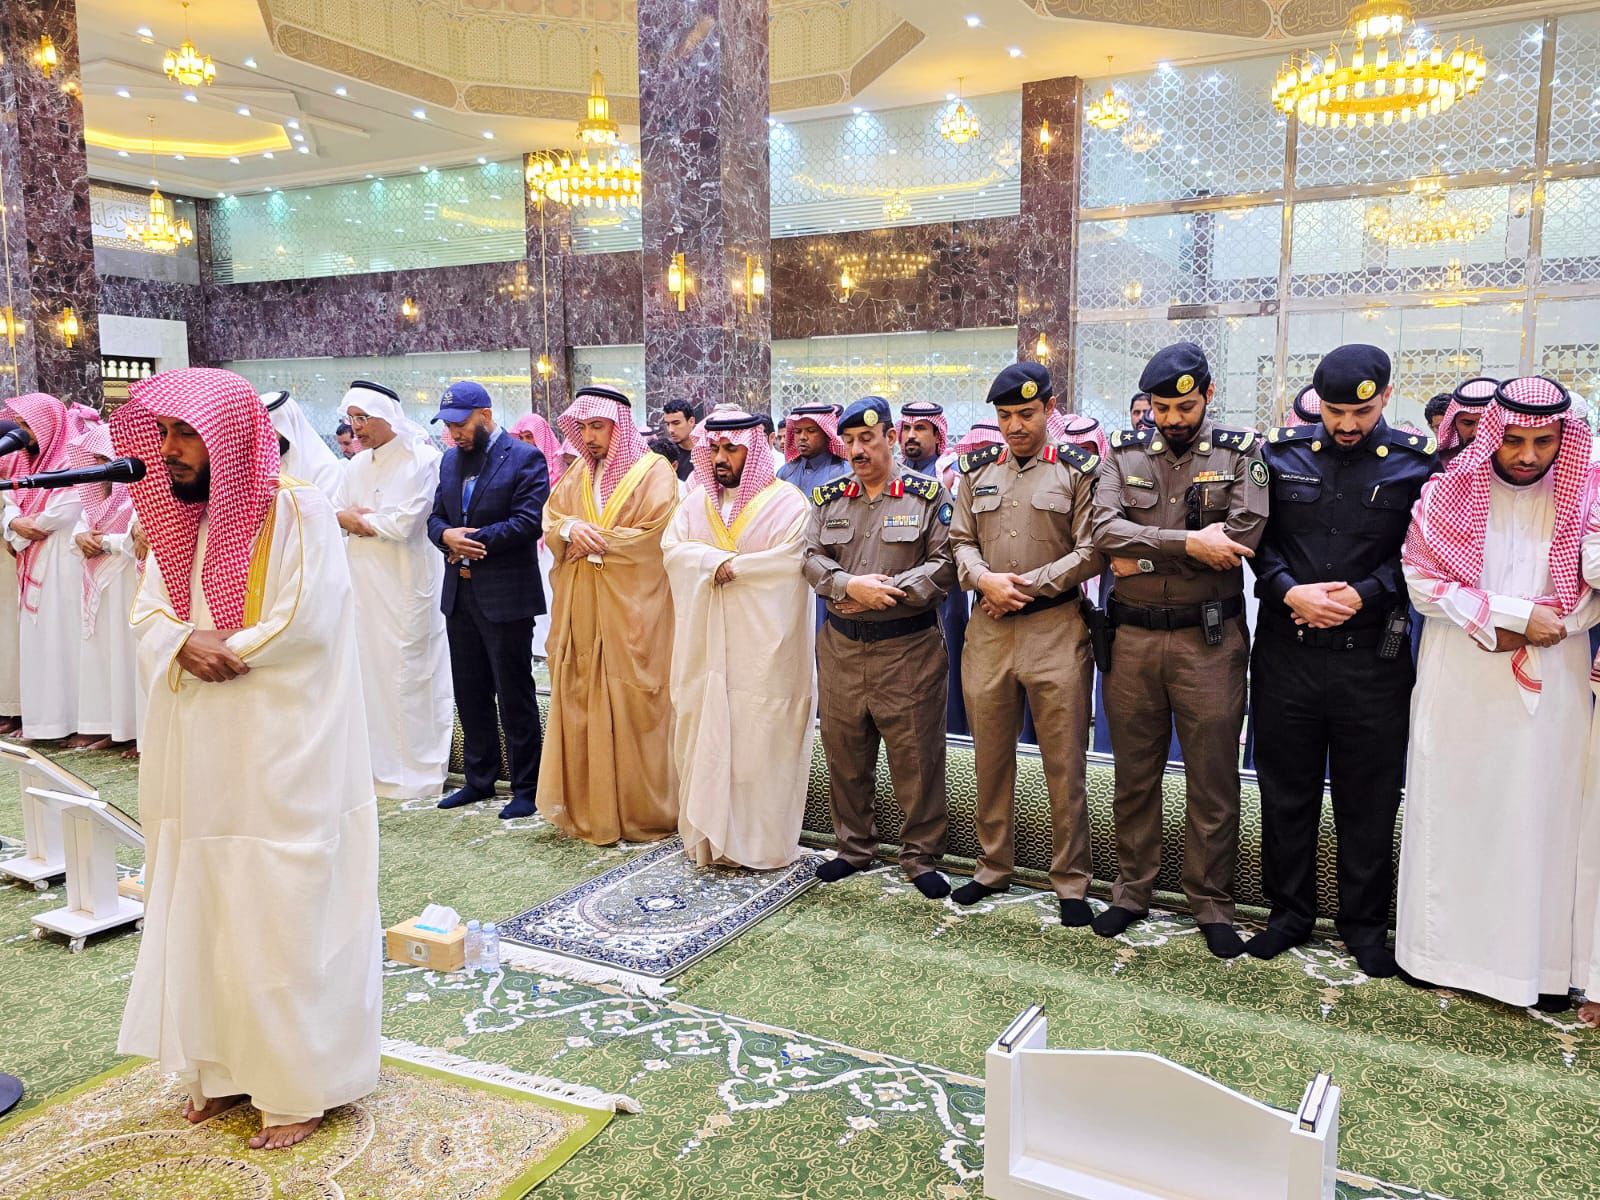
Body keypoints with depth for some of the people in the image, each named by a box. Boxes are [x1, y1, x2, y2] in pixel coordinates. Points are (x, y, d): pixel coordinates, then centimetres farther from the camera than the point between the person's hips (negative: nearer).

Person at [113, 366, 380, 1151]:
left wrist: (215, 648, -9)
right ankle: (225, 1064, 30)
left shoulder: (299, 511, -11)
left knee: (282, 918, 1)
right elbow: (149, 615, 7)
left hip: (279, 757, -7)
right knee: (205, 911, 14)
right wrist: (184, 647, -14)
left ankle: (301, 1083, 15)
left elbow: (306, 621, -18)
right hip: (198, 756, 7)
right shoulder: (181, 518, 10)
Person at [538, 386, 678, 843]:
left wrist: (593, 540, -7)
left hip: (632, 609, -5)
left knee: (630, 708, -2)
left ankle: (641, 812, 9)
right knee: (580, 704, 6)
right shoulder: (580, 472, 15)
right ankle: (588, 807, 17)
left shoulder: (654, 470, -3)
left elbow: (653, 535, -12)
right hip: (580, 608, 6)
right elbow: (550, 519, 11)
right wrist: (571, 529, -11)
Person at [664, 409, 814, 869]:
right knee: (703, 733, 6)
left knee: (760, 736, -2)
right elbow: (672, 548, 1)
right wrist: (717, 561, -14)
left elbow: (792, 559, -14)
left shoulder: (786, 501, -2)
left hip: (762, 642, -4)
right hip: (705, 640, 5)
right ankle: (708, 834, 16)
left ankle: (761, 840, 8)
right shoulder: (696, 501, 13)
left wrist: (734, 567, -12)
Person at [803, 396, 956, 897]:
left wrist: (891, 590, -19)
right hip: (840, 645, 4)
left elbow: (945, 563, -9)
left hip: (910, 647, -4)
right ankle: (854, 847, 29)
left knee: (916, 756, 1)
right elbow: (811, 558, 3)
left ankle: (921, 856, 17)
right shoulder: (828, 498, 10)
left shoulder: (928, 494, -2)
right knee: (844, 752, 13)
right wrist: (850, 586, -16)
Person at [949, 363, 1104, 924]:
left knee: (1064, 763, 2)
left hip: (1056, 630, -4)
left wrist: (1025, 584, -12)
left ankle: (1071, 881, 15)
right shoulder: (978, 470, 12)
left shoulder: (1078, 469, 0)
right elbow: (961, 541, 10)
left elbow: (1091, 552, -6)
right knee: (991, 756, 12)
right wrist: (986, 580, -10)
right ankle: (994, 867, 27)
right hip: (987, 630, 4)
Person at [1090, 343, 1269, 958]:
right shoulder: (1125, 453, 5)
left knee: (1213, 779, 6)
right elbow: (1104, 528, -12)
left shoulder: (1241, 453, 0)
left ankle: (1212, 902, 21)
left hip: (1209, 638, -2)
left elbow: (1242, 537, -17)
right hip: (1132, 636, 2)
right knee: (1134, 773, 12)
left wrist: (1143, 555, -15)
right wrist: (1187, 544, -20)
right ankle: (1132, 888, 27)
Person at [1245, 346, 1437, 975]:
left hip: (1373, 656, -1)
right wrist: (1289, 591, -13)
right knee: (1285, 787, 11)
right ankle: (1290, 909, 27)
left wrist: (1361, 595, -15)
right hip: (1286, 648, 1)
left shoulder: (1416, 462, -1)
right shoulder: (1280, 452, 2)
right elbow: (1257, 537, 3)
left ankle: (1366, 922, 26)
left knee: (1369, 795, 9)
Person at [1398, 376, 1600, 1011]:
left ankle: (1540, 958, 15)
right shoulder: (1449, 494, -1)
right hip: (1456, 678, 0)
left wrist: (1524, 637, -16)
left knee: (1542, 811, 4)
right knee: (1449, 805, 5)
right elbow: (1423, 583, -6)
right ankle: (1437, 944, 17)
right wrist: (1517, 613, -14)